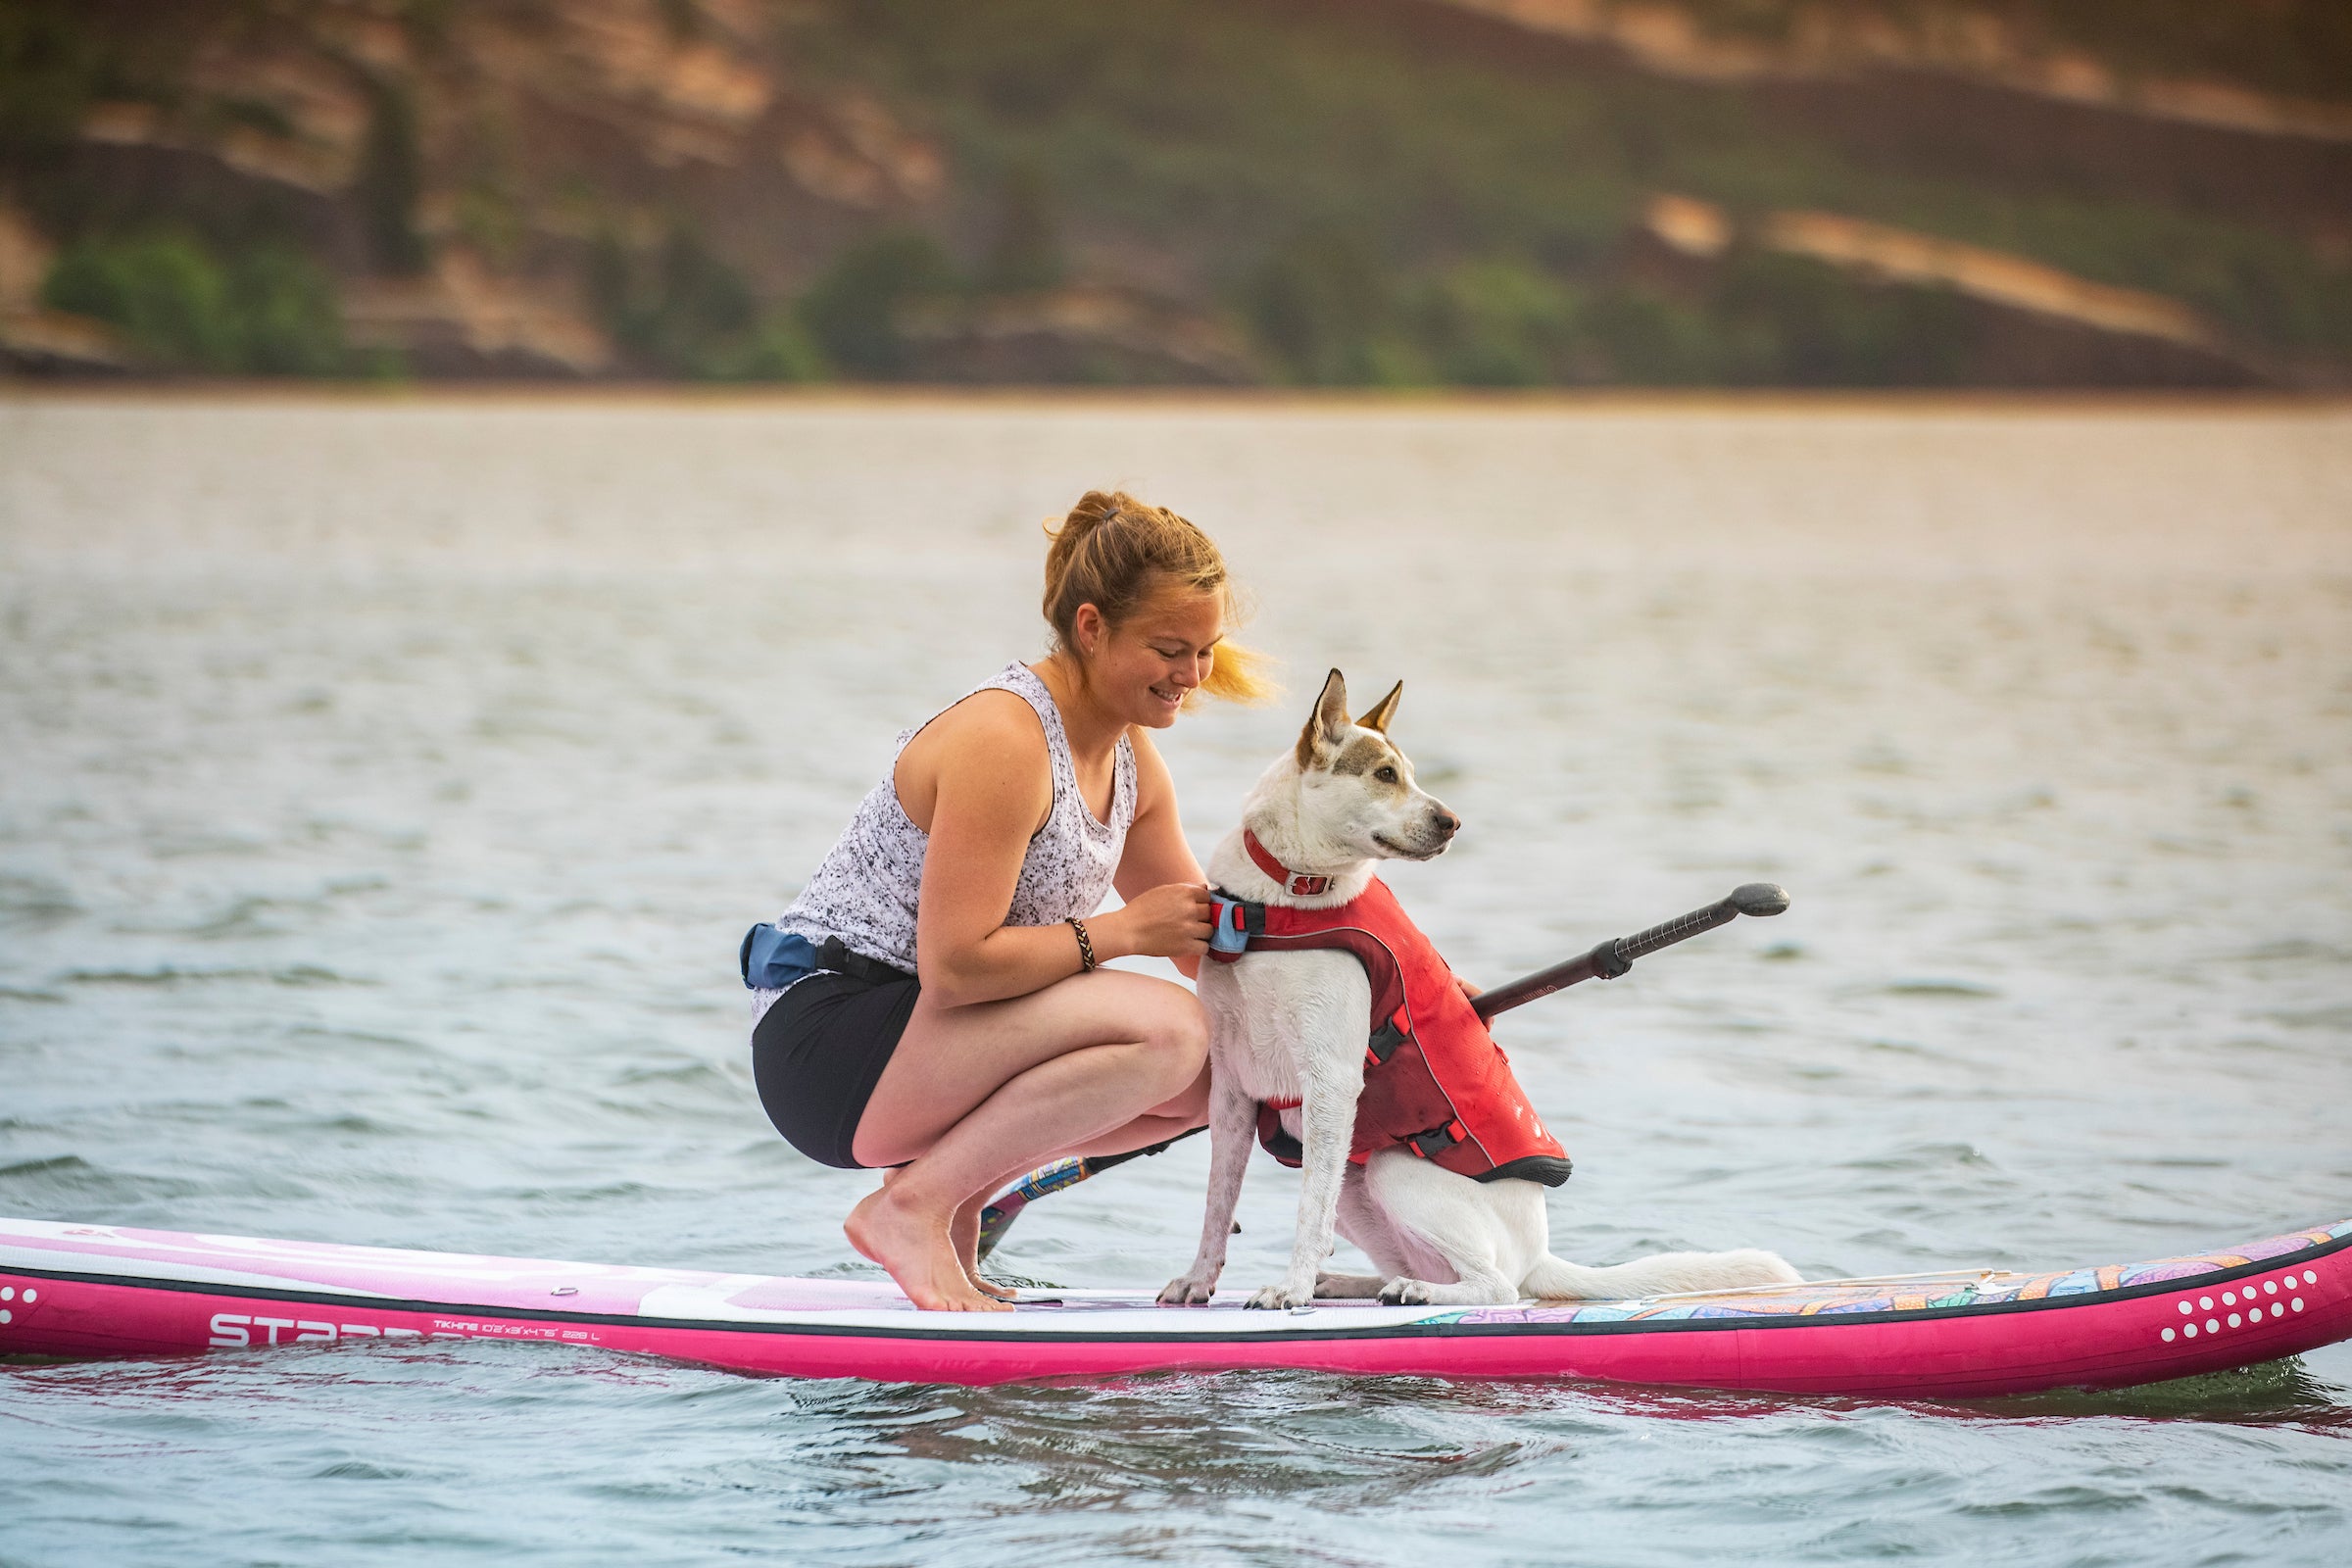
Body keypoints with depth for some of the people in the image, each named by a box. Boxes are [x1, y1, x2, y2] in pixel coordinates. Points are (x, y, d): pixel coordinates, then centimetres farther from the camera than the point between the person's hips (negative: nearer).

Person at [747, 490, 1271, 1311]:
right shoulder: (1004, 741, -21)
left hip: (910, 1040, 10)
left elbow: (1202, 934, 19)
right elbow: (956, 964, -26)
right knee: (1167, 1033, -23)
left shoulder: (1129, 761, 9)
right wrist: (1120, 933, -16)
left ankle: (963, 1185, 9)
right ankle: (910, 1206, -16)